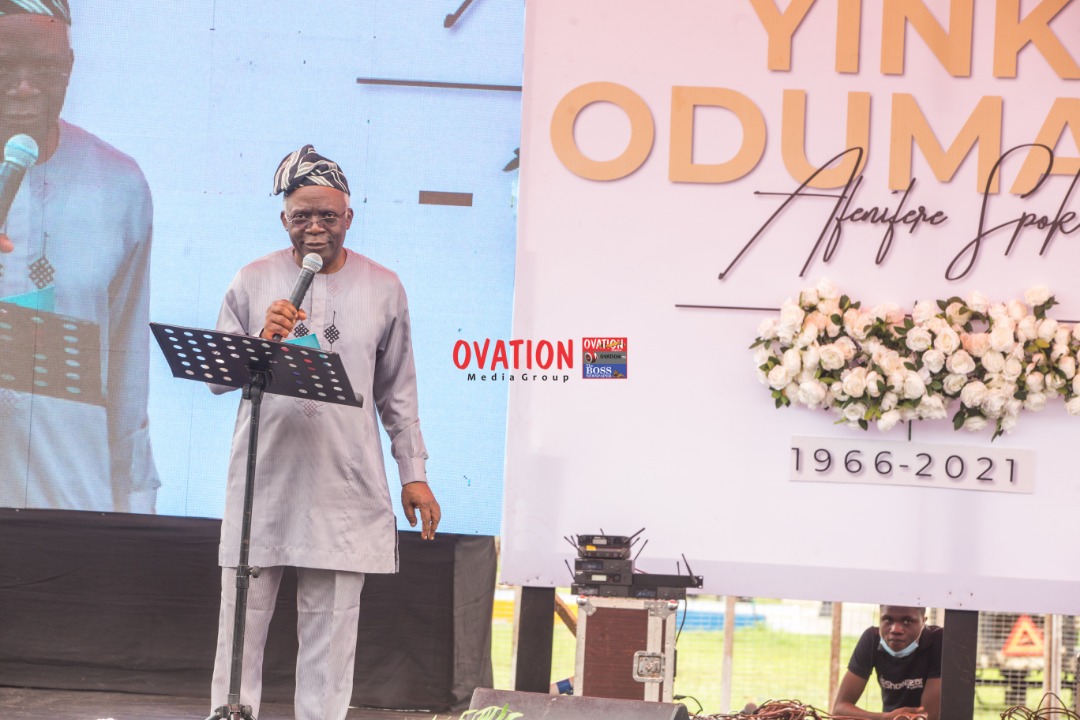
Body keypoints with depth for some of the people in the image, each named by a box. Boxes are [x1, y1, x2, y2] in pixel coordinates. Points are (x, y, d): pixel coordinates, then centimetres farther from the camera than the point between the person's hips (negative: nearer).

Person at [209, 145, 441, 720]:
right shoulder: (254, 281, 5)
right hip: (262, 479, 0)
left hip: (344, 488, 0)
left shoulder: (382, 288, 8)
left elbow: (398, 393, 12)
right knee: (242, 618, 1)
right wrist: (262, 342, -14)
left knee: (329, 628, 0)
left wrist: (414, 473, 9)